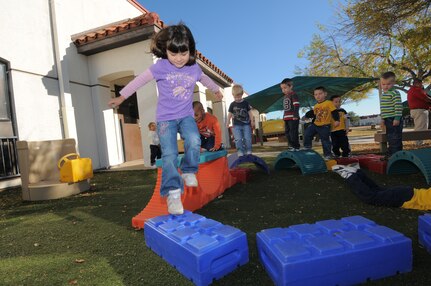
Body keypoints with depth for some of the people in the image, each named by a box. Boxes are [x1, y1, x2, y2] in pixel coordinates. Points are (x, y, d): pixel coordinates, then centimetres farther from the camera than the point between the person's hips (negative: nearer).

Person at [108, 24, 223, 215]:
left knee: (194, 142, -26)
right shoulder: (160, 66, -6)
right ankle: (173, 192, -5)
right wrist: (121, 97, 6)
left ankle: (188, 171, 1)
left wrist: (216, 90, 42)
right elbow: (141, 80, 1)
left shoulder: (194, 68, 4)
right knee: (169, 154, -13)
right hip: (165, 118, -2)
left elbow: (205, 79, 25)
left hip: (186, 115, 2)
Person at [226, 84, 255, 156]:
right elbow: (230, 113, 7)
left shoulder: (246, 103, 4)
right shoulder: (232, 104, 5)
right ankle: (240, 152, -1)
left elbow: (250, 112, 8)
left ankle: (248, 152, 10)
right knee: (238, 139, -6)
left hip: (246, 124, 0)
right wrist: (228, 121, -5)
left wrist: (252, 121, 2)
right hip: (236, 125, 0)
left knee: (247, 139, -1)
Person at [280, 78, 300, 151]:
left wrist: (295, 115, -21)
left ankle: (296, 146, -2)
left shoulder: (293, 94, -6)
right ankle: (291, 145, 19)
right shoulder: (285, 97, 18)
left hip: (293, 118, -9)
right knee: (287, 132, 10)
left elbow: (296, 105, -15)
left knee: (293, 132, -8)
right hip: (286, 118, 9)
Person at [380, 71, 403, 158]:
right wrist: (382, 119, 22)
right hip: (387, 119, 9)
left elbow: (398, 106, -17)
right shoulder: (383, 94, 16)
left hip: (394, 119, -9)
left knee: (395, 138, -6)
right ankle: (390, 154, 23)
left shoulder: (395, 93, -11)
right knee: (390, 137, 15)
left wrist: (397, 118, -22)